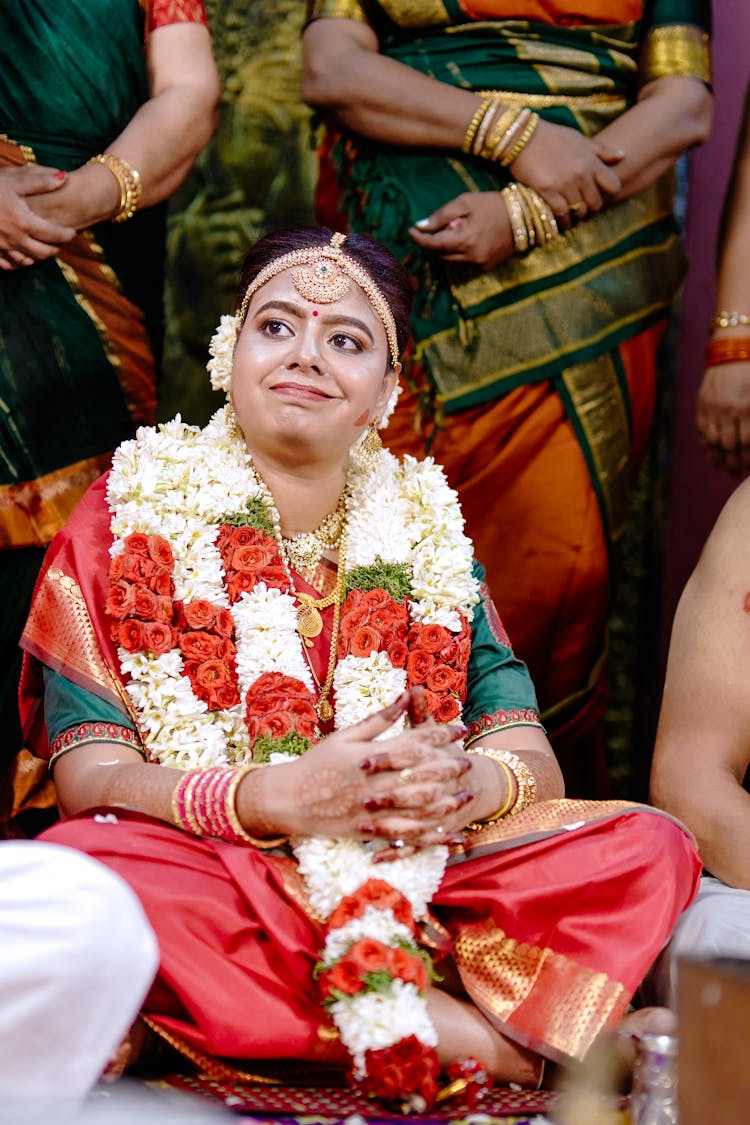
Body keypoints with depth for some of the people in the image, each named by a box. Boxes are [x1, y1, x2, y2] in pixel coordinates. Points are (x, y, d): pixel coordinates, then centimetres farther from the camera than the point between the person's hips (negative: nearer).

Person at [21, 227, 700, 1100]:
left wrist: (471, 785, -21)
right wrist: (275, 795, -25)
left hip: (417, 884, 2)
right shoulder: (131, 512, 3)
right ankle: (474, 1035, -29)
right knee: (79, 865, -36)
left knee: (650, 849, -15)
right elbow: (87, 774, -7)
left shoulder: (424, 531, 13)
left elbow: (531, 758, 5)